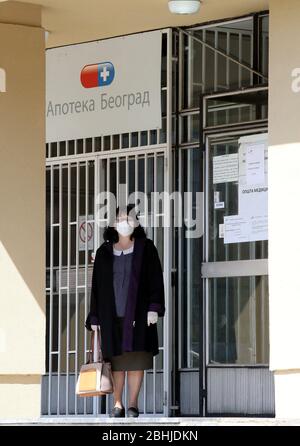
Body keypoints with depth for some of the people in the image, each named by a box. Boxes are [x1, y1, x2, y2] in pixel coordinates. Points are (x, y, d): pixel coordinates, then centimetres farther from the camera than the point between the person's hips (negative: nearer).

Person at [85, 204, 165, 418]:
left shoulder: (146, 248, 5)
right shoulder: (104, 252, 11)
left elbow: (156, 279, 1)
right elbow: (97, 285, 11)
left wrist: (154, 307, -10)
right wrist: (94, 317, 6)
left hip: (137, 313, -2)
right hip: (112, 315, 2)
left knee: (136, 359, -4)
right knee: (116, 360, 1)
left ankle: (133, 404, 1)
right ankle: (117, 404, 5)